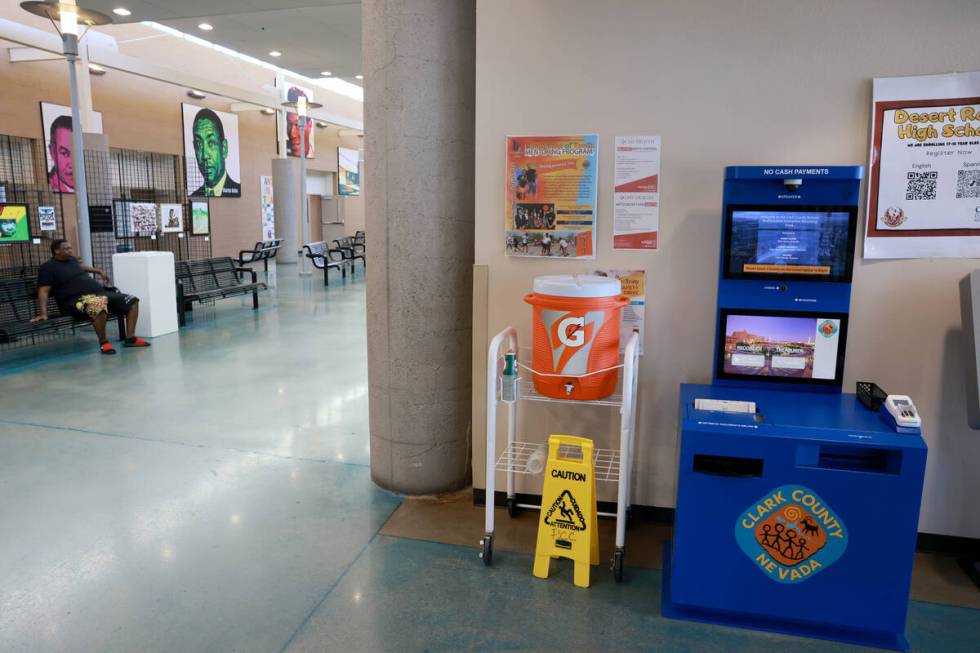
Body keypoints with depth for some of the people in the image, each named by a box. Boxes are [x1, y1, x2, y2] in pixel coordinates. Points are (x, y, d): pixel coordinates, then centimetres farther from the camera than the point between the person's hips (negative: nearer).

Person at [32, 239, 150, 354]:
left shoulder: (72, 259, 20)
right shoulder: (48, 268, -3)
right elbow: (43, 291, -11)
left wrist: (99, 272, 54)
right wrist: (43, 313, -21)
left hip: (99, 293, 9)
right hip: (77, 300, -8)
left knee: (132, 301, -2)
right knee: (99, 306, -43)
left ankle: (130, 338, -5)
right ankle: (103, 343, -26)